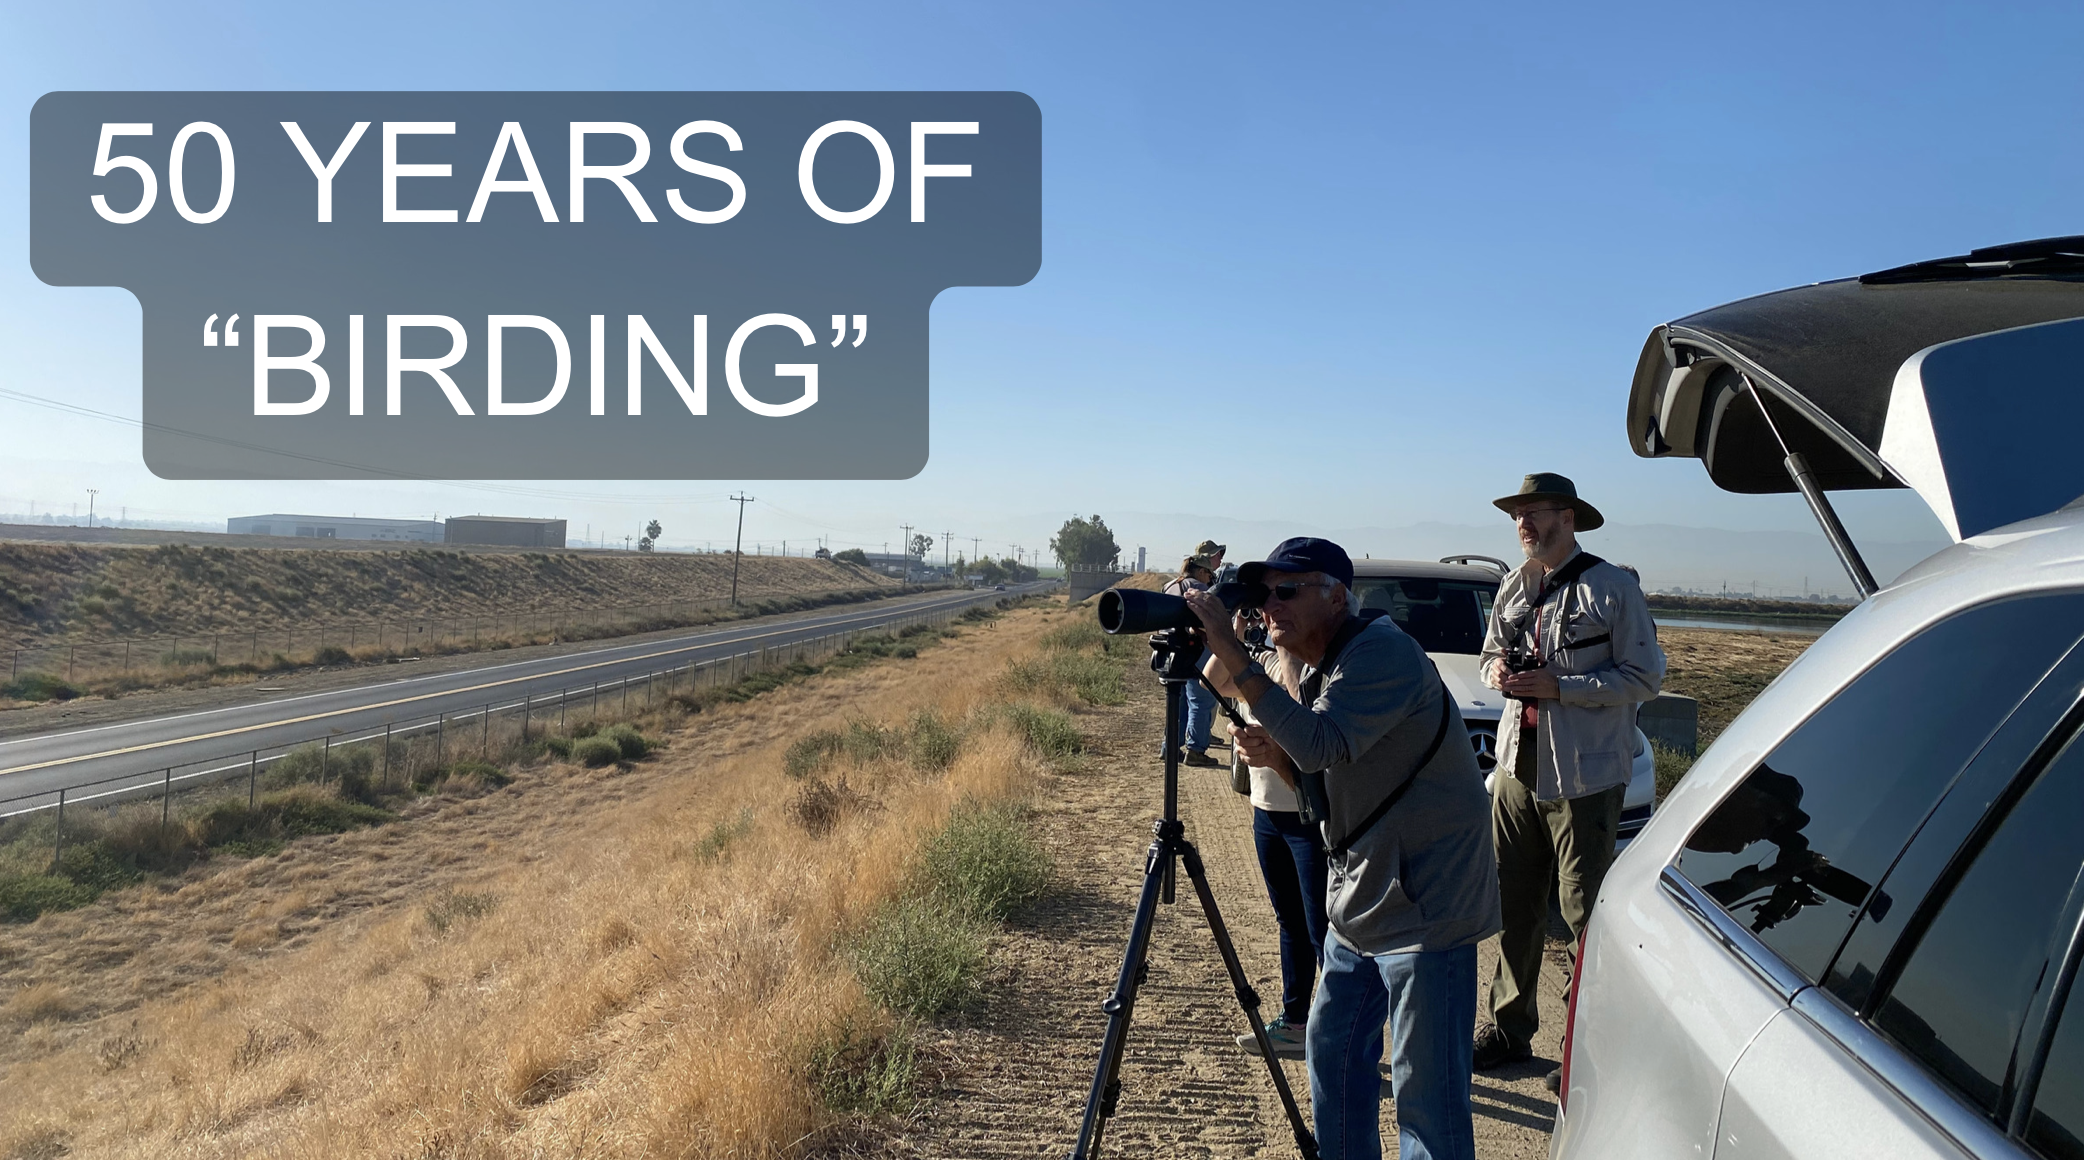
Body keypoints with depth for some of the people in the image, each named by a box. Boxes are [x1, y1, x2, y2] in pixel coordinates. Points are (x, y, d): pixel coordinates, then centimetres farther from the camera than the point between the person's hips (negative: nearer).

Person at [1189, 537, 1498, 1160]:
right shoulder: (1318, 669, 10)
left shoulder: (1381, 650, -19)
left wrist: (1233, 656, -32)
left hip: (1423, 905, -10)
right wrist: (1276, 756, -5)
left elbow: (1323, 745, -34)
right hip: (1360, 899, 10)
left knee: (1424, 1086, -3)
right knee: (1332, 1053, 19)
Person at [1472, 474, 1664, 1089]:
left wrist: (1560, 686, -19)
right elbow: (1491, 653, 23)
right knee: (1514, 904, 12)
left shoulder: (1613, 588, -8)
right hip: (1517, 765, 6)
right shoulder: (1514, 587, 12)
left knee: (1585, 912, -2)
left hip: (1584, 774, -6)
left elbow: (1645, 677, -10)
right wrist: (1496, 672, -1)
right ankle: (1509, 1028, 25)